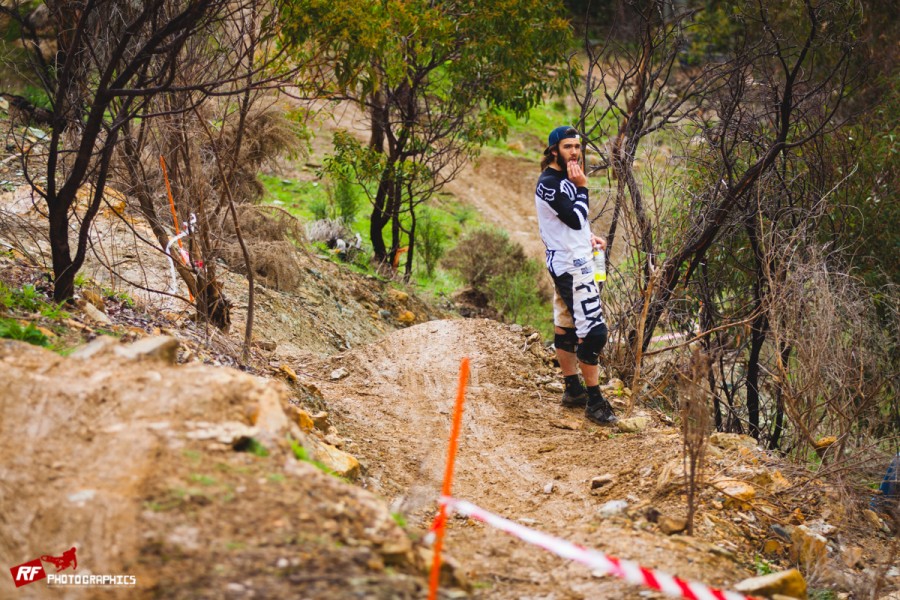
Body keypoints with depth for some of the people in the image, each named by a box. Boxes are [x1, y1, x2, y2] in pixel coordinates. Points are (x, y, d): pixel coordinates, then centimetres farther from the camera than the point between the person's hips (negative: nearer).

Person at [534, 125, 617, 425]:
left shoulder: (563, 178, 14)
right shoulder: (548, 183, -18)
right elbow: (575, 218, -24)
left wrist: (588, 237, 11)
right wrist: (582, 187, -15)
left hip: (566, 263, 11)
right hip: (572, 266, -11)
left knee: (565, 327, 16)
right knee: (593, 331, -12)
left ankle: (573, 390, 25)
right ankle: (594, 401, -7)